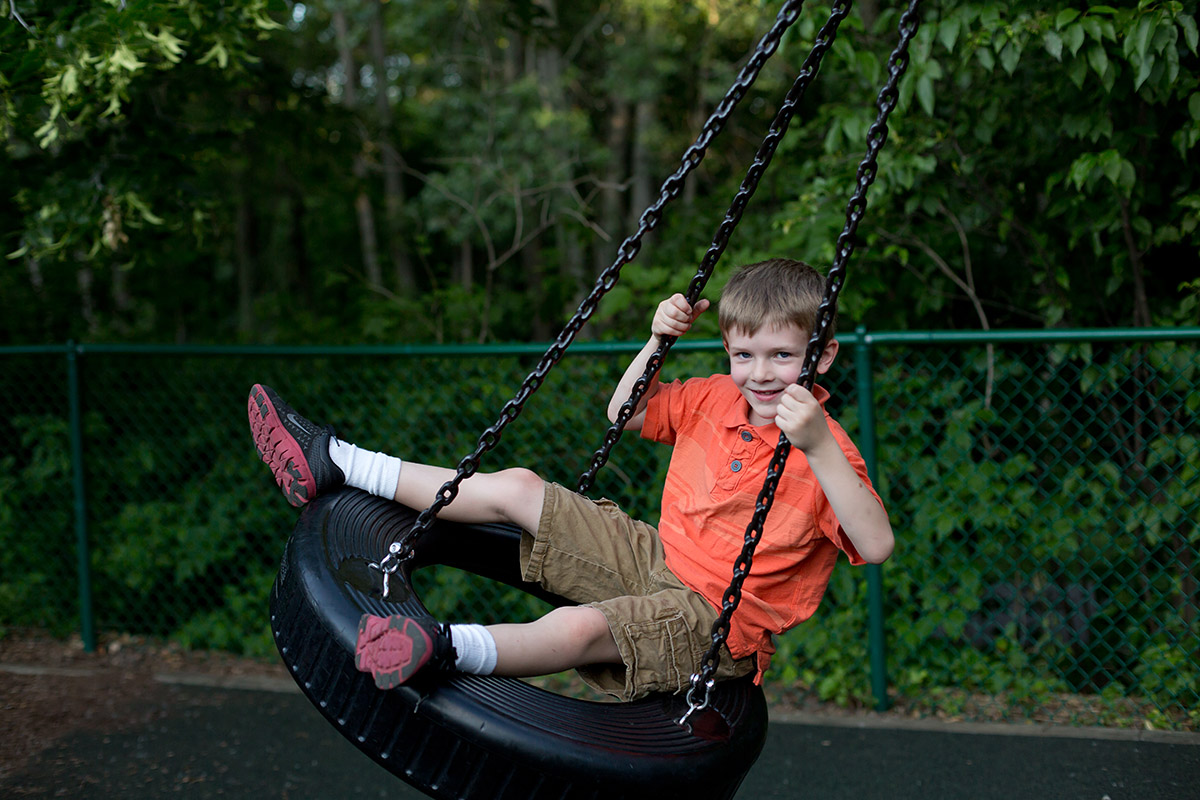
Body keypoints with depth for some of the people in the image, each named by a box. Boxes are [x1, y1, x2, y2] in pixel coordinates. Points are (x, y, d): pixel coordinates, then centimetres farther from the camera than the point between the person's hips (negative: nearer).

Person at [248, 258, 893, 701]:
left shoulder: (824, 451, -16)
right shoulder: (713, 399, 4)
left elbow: (876, 545, -31)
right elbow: (623, 414, 18)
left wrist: (819, 448, -41)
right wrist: (658, 341, 2)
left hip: (716, 621, -7)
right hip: (654, 560, 7)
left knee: (579, 627, -37)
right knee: (517, 488, 0)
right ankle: (333, 464, 4)